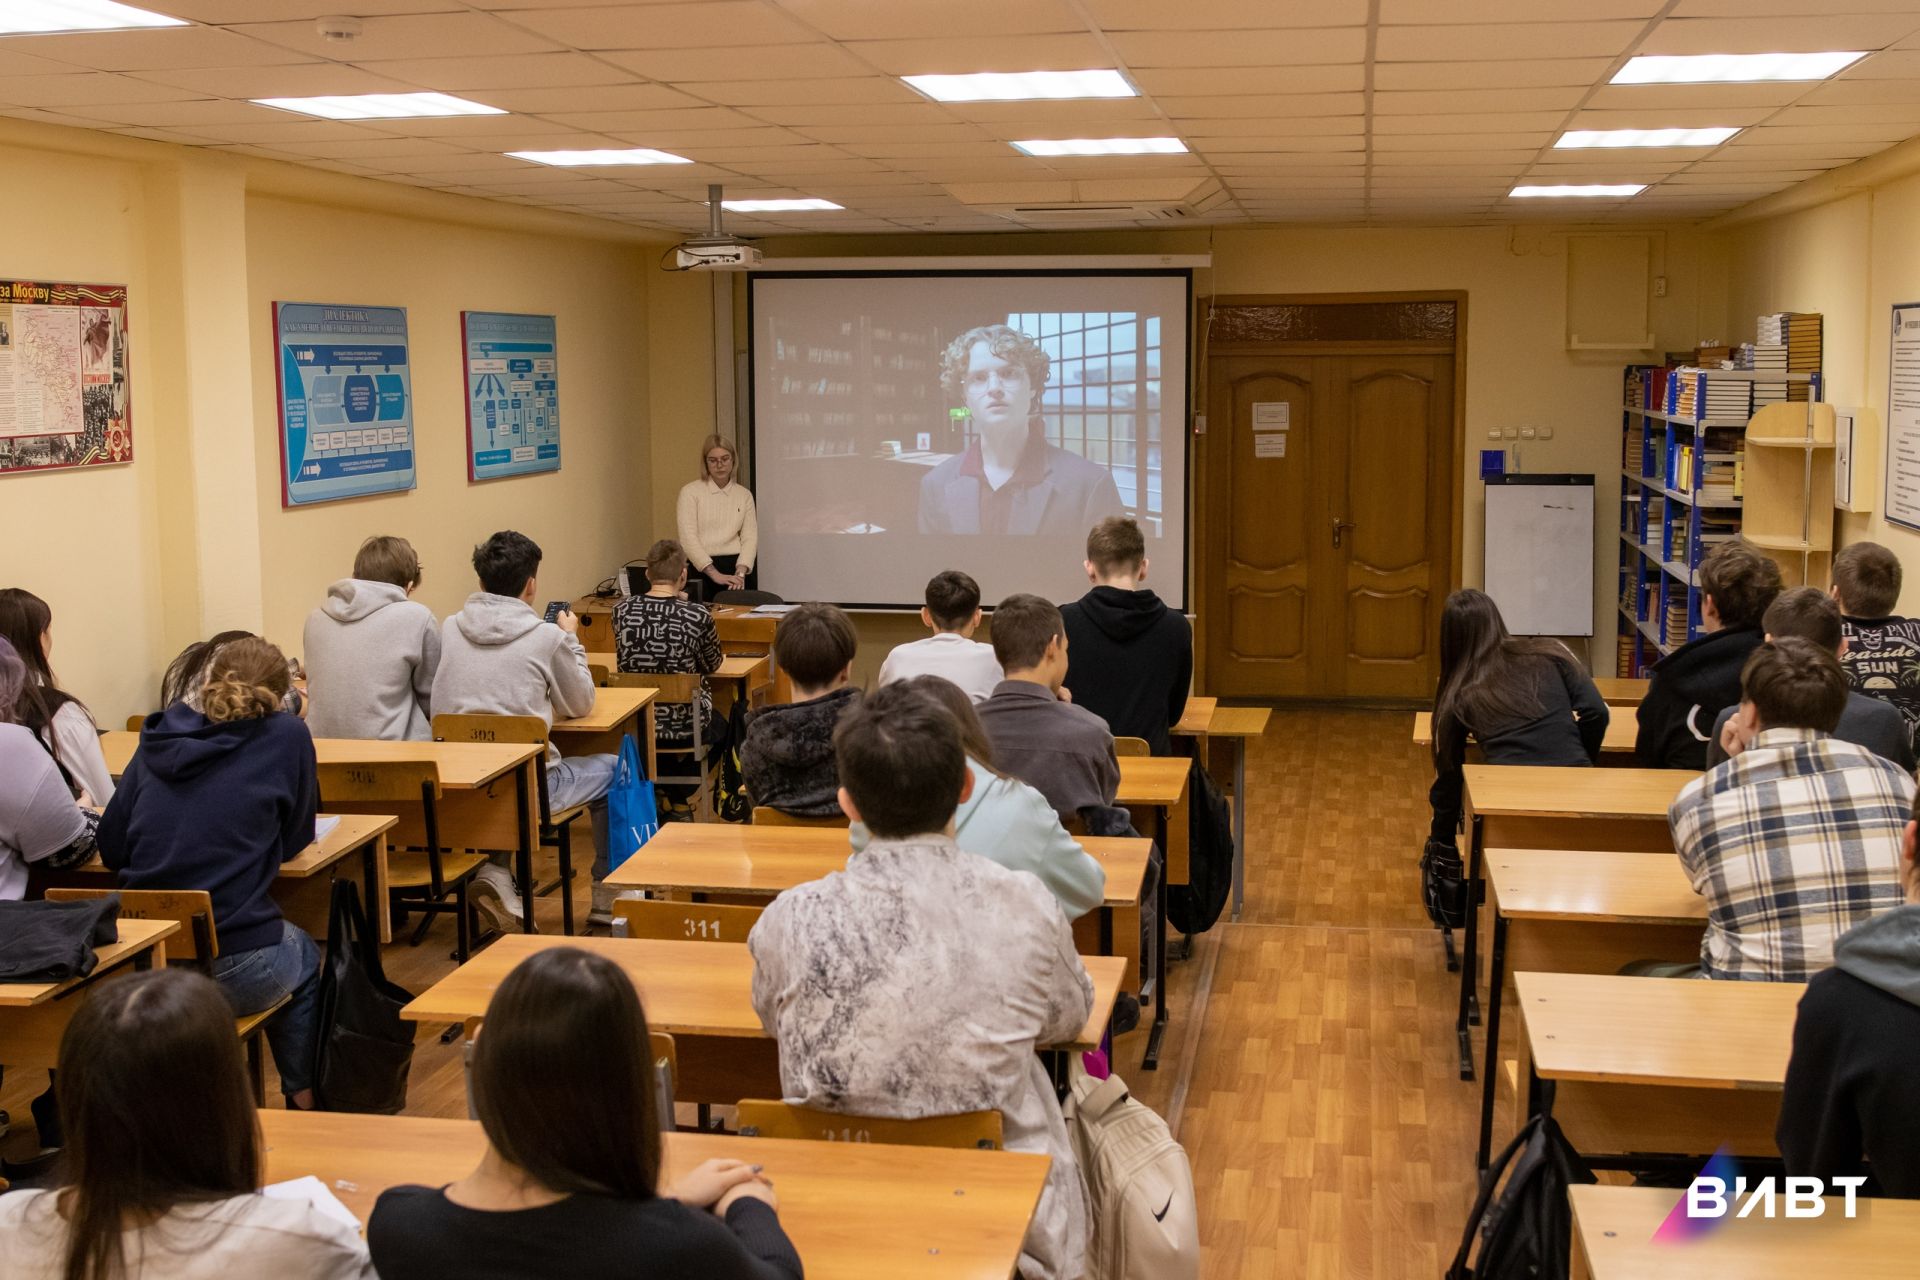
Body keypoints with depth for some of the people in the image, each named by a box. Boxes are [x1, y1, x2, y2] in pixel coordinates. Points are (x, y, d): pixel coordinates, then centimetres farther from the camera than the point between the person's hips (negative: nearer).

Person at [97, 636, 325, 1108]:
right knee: (305, 958, 32)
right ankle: (304, 1101, 37)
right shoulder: (286, 735, -3)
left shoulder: (159, 737, 7)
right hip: (232, 971, -4)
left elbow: (110, 848, 10)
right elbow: (295, 839, 7)